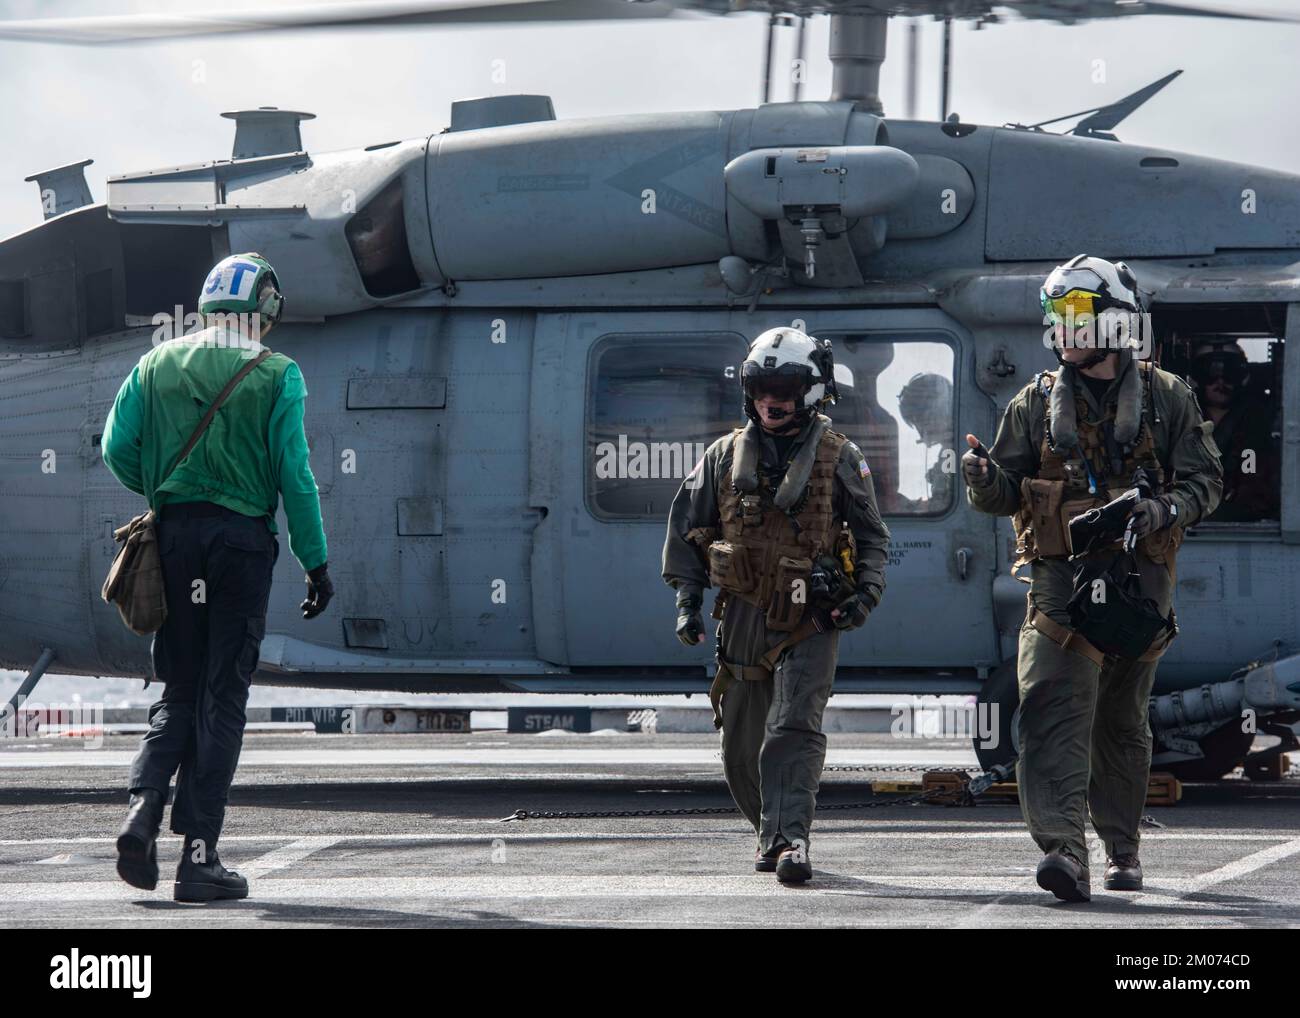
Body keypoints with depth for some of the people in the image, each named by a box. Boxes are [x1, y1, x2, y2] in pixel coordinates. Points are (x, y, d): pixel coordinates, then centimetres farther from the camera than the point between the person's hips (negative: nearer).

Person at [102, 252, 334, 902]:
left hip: (174, 533, 3)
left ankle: (143, 810, -11)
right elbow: (295, 476, -6)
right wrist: (316, 563, -1)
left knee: (180, 690, 13)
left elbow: (117, 447, 1)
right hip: (243, 538, -3)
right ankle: (198, 855, -1)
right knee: (223, 697, 2)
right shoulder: (277, 376, -3)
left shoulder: (156, 365, 6)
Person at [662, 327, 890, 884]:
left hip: (810, 622, -3)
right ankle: (774, 833, 27)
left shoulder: (839, 459, 3)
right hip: (743, 618, 3)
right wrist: (687, 598, 4)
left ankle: (790, 839, -24)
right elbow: (685, 528, 13)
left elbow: (871, 535, 9)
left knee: (793, 729, -18)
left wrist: (867, 591, -7)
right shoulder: (726, 456, 7)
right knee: (742, 748, 7)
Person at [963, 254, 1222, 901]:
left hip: (1141, 576, 1)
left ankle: (1121, 846, 29)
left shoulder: (1167, 399, 6)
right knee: (1054, 710, -18)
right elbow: (1006, 493, 9)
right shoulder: (1037, 403, 9)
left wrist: (1161, 510, -15)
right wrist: (985, 479, -14)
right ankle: (1064, 851, -29)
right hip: (1060, 575, 0)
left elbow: (1205, 482, 5)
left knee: (1122, 722, 13)